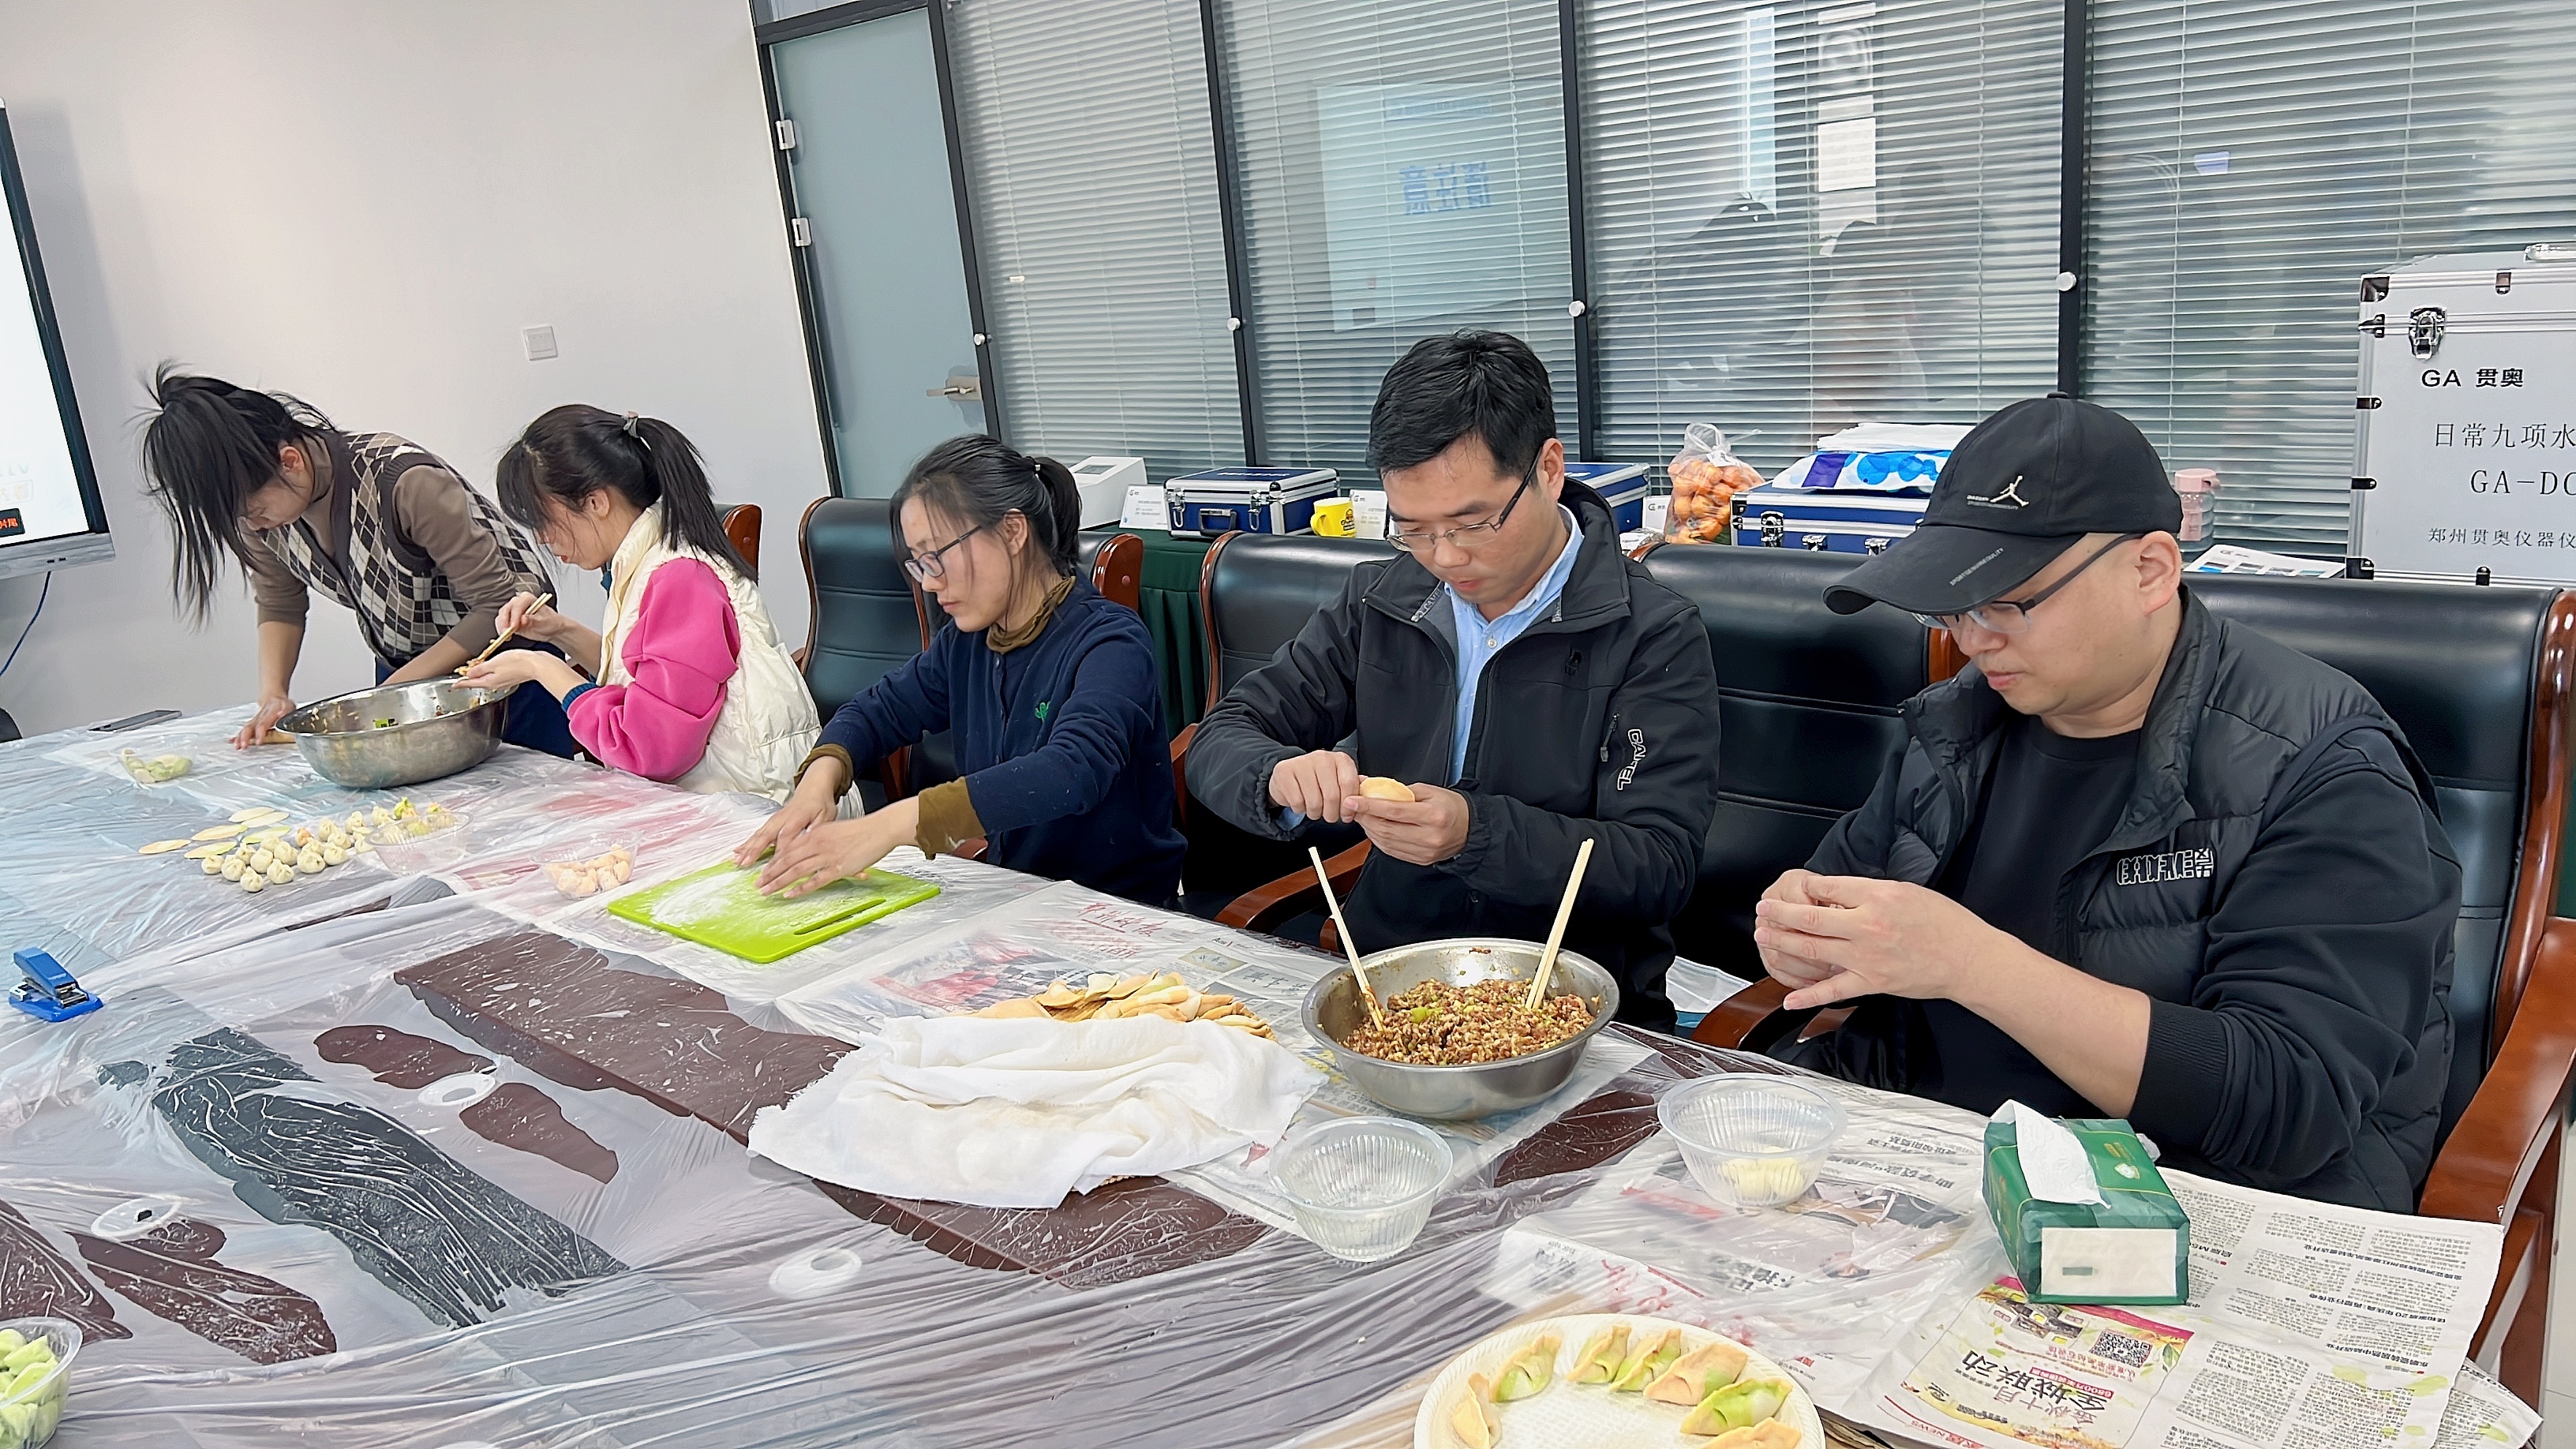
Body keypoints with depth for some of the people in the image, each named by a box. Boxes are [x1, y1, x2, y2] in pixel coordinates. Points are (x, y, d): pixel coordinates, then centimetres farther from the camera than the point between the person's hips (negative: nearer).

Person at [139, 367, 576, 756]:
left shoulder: (404, 482, -33)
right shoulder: (259, 504, -13)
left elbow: (499, 604, -25)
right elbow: (280, 605, 7)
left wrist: (399, 687, -22)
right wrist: (273, 694, -9)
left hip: (500, 649, -6)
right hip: (399, 663, 6)